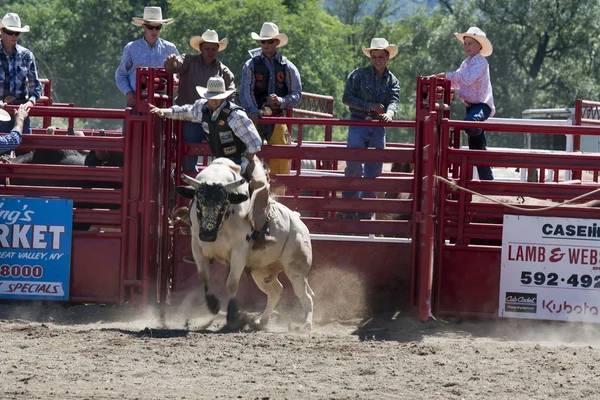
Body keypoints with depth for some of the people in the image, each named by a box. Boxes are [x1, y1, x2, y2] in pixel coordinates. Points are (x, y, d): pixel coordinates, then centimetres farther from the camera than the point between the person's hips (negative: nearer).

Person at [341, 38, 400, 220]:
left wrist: (389, 113, -29)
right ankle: (348, 210, -7)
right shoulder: (359, 75, 2)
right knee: (353, 166, -15)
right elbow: (347, 97, -4)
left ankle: (365, 213, 12)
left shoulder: (392, 81, 9)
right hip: (358, 123, -3)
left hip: (378, 127, 3)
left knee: (374, 170, 4)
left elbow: (394, 100, -6)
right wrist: (369, 106, -14)